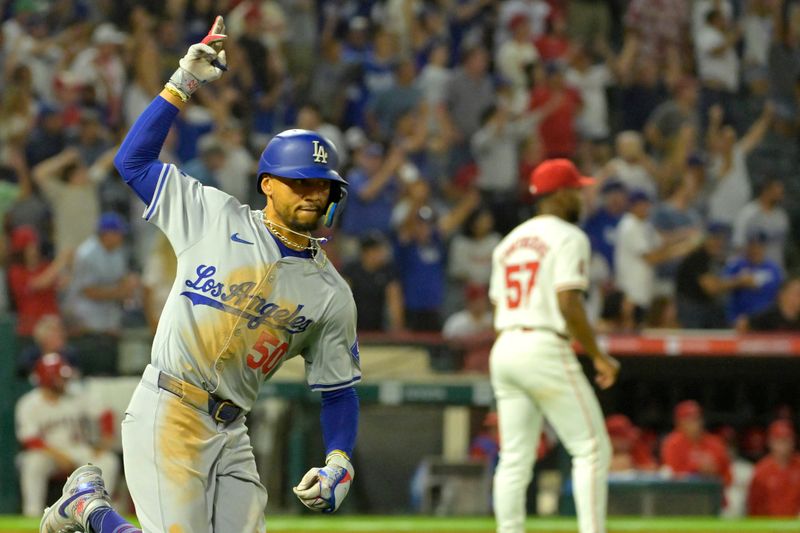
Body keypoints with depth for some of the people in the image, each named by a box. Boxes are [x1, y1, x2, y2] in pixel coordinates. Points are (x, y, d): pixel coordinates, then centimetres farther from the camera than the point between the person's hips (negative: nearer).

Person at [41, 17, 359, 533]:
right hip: (167, 413, -5)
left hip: (230, 432, 5)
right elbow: (133, 160, 5)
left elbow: (339, 389, 9)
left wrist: (338, 464, -7)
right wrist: (182, 84, -2)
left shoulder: (332, 295, 7)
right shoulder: (216, 217, 2)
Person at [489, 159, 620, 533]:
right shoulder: (567, 237, -5)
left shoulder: (510, 241, 19)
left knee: (514, 459, 7)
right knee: (592, 449, -4)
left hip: (504, 348, 8)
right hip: (545, 348, -8)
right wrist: (598, 356, -10)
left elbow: (499, 307, 17)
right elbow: (568, 304, -15)